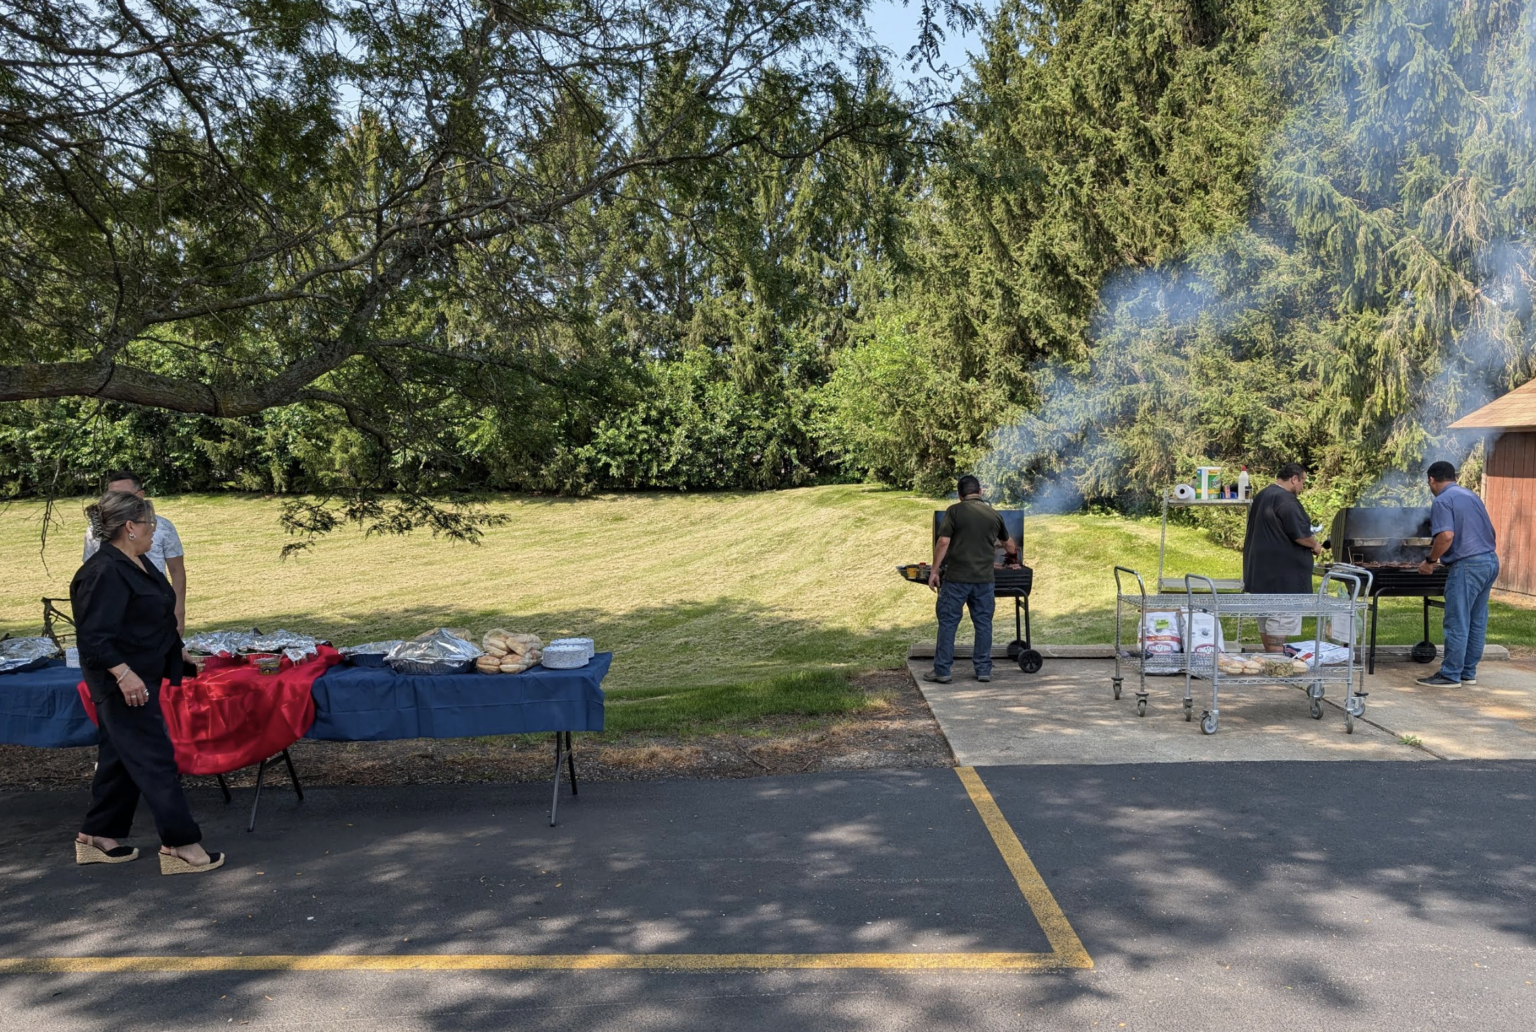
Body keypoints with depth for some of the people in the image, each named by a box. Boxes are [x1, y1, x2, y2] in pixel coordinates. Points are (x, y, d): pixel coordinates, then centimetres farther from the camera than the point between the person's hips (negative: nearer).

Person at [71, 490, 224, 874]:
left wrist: (174, 659, 26)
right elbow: (93, 635, -25)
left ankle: (96, 837, 29)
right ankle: (180, 844, -3)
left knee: (120, 758, 17)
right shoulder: (104, 572, -21)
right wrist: (124, 674, -30)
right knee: (155, 759, -7)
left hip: (140, 677, 10)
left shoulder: (136, 563, 10)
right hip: (125, 682, -10)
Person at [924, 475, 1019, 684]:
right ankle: (983, 669, 16)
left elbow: (943, 542, -12)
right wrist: (1014, 558, 46)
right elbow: (1009, 544, 25)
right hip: (984, 578, 4)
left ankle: (942, 670, 5)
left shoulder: (954, 511, -4)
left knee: (948, 622, 3)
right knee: (983, 623, 11)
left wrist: (934, 570, -5)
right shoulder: (993, 514, 10)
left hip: (957, 578, -4)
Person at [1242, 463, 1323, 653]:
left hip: (1261, 569, 10)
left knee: (1267, 619, 15)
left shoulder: (1261, 496, 16)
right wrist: (1315, 546, -1)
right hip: (1282, 573, -10)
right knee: (1281, 622, -8)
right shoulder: (1286, 500, -16)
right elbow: (1300, 534, -20)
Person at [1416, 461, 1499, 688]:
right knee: (1477, 621, 12)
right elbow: (1489, 532, 24)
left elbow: (1446, 536, -23)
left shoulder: (1442, 501, -10)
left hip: (1467, 565, -9)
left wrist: (1430, 561, -11)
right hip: (1490, 560, 9)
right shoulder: (1471, 496, 18)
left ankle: (1450, 675, -1)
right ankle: (1468, 672, 18)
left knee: (1457, 623, -4)